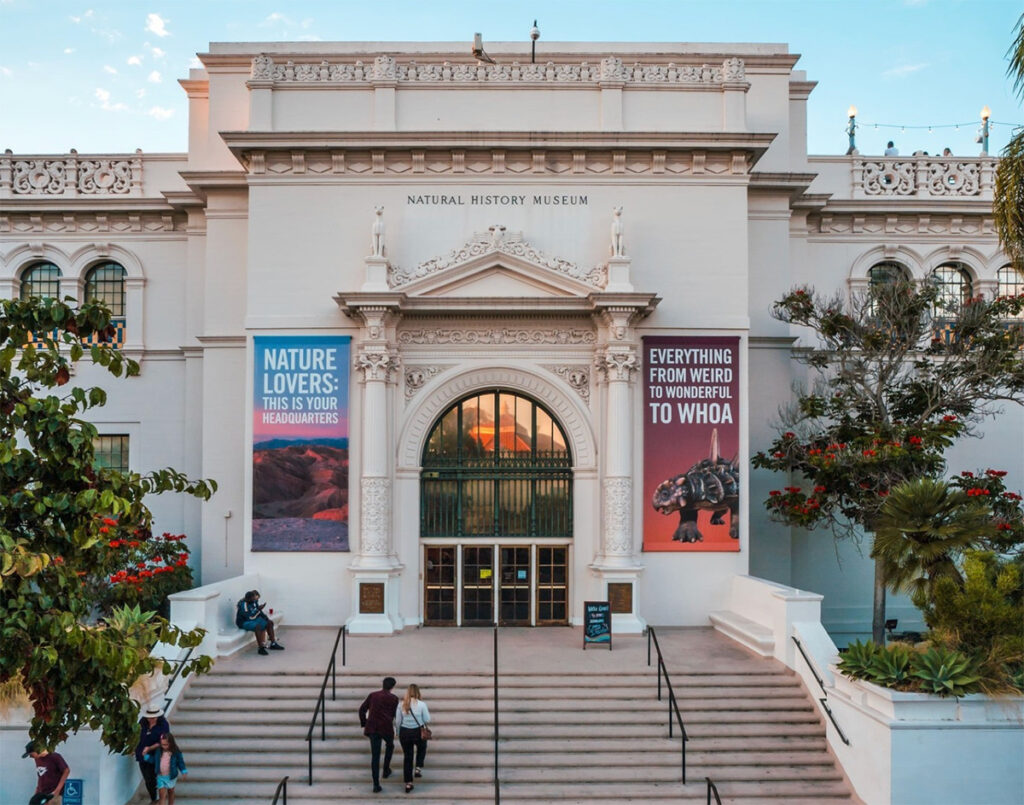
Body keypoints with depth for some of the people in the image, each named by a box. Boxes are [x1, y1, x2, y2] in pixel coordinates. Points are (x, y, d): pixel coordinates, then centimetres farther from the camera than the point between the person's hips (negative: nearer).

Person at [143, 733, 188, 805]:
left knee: (170, 792, 20)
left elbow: (180, 762, -6)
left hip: (171, 776, -1)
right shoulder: (158, 751, -6)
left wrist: (184, 771, -17)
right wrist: (146, 755, -5)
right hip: (160, 776, 1)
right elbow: (153, 760, 7)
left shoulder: (176, 753, -14)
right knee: (162, 795, -4)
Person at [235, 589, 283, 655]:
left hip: (254, 619, 9)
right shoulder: (243, 604, -27)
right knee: (257, 626, -35)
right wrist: (258, 609, -31)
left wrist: (267, 619, 0)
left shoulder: (254, 602, -3)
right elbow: (250, 617, -30)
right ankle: (261, 648, -27)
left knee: (269, 623, 2)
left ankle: (273, 644, 9)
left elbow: (259, 612, 10)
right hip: (244, 622, -9)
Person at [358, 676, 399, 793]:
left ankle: (376, 784, -2)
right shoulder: (394, 698, 2)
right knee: (390, 746, 30)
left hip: (372, 728, 2)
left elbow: (362, 709, 7)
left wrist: (364, 724, 14)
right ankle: (386, 771, 32)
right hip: (386, 727, -2)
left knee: (375, 755, 2)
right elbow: (394, 714, 5)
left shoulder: (373, 695, 8)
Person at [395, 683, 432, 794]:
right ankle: (418, 768, 12)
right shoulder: (421, 704, -11)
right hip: (418, 732, -2)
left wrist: (399, 734, 17)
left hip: (404, 732, 2)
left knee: (407, 756, 14)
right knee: (421, 749, 30)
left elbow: (397, 721, 3)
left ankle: (408, 783, 15)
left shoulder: (401, 704, -4)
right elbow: (427, 720, -6)